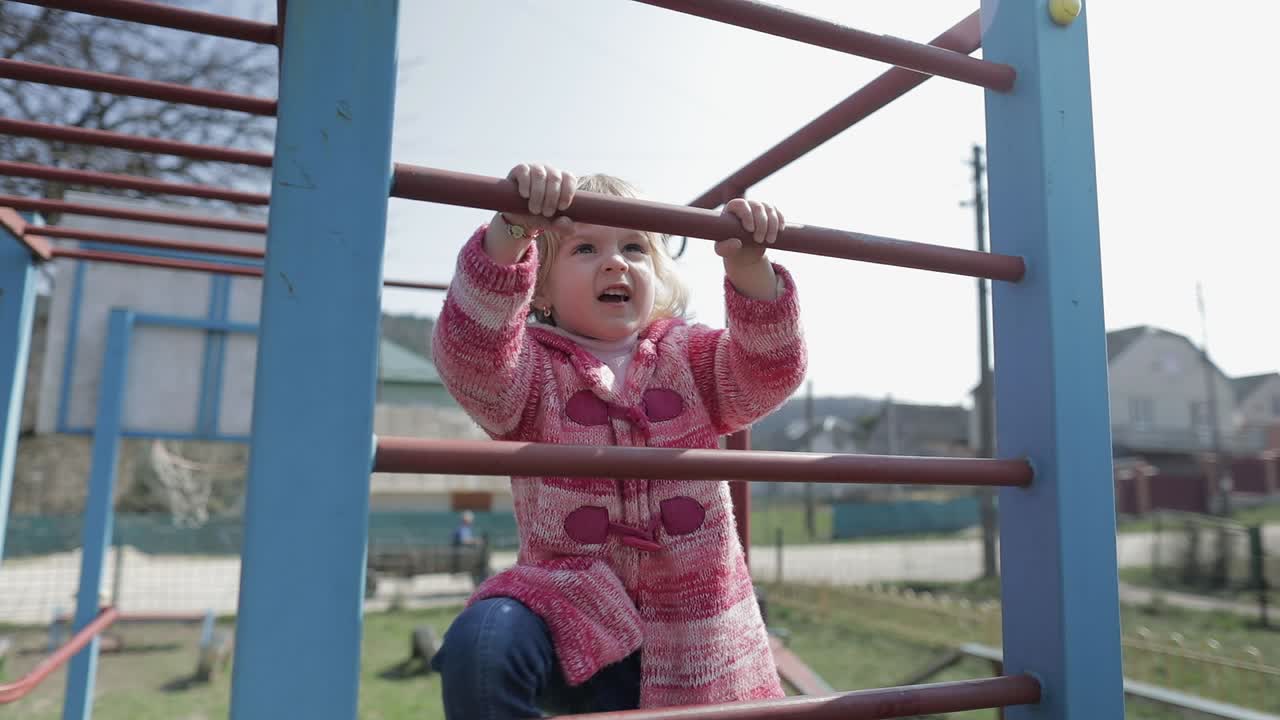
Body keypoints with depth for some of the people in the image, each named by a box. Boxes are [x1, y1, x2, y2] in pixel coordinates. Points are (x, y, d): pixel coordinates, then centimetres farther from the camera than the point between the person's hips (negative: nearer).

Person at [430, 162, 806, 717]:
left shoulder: (691, 358, 6)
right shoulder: (532, 366, -2)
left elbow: (772, 371, -12)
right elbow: (468, 354, -24)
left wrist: (749, 268, -29)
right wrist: (511, 234, -40)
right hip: (570, 605, -2)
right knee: (480, 646, -30)